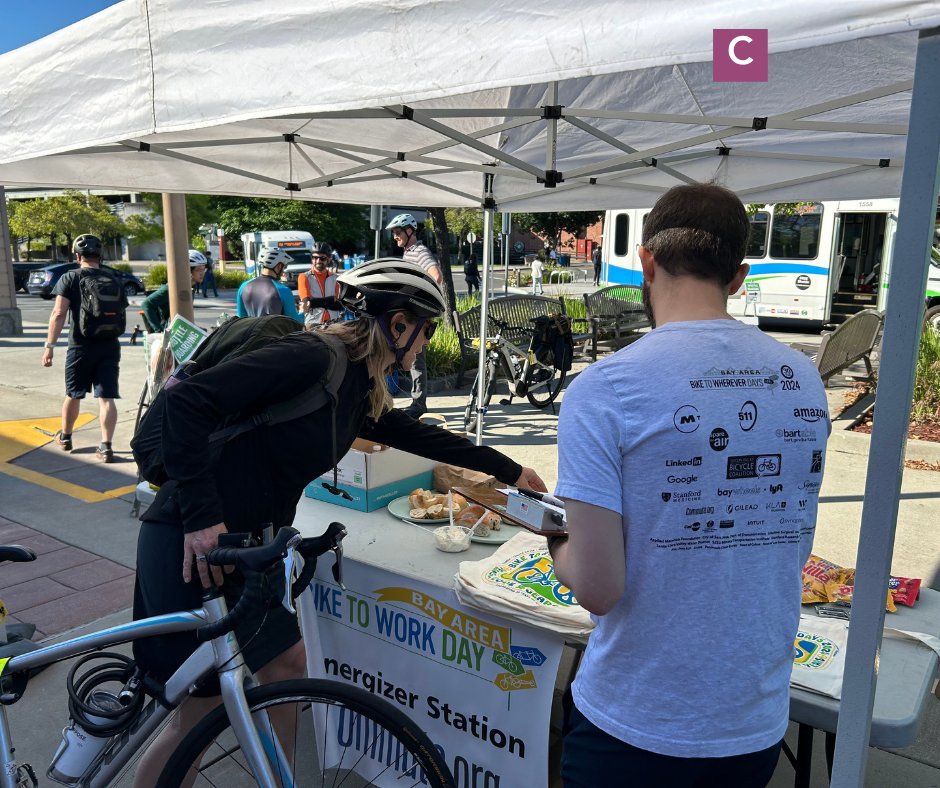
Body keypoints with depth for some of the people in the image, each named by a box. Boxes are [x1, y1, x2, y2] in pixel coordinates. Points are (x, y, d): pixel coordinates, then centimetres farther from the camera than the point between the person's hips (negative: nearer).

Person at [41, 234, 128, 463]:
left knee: (73, 394, 16)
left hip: (81, 347, -2)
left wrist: (49, 345, -10)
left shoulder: (71, 278, -4)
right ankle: (106, 446, -6)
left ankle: (65, 437, 35)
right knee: (106, 397, 0)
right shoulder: (114, 282, 7)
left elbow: (59, 314, -12)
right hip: (110, 346, 2)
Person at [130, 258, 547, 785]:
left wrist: (509, 470, 30)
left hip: (244, 543, 9)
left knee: (287, 664, 19)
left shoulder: (361, 392, 9)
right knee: (204, 712, 1)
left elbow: (418, 436, 23)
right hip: (192, 543, -9)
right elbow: (189, 401, -24)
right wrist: (201, 515, -26)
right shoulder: (313, 357, -20)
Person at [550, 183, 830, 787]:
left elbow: (599, 589, -21)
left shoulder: (603, 389, -21)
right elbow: (795, 550, 7)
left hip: (638, 725, -4)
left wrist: (559, 549, -1)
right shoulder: (806, 381, -4)